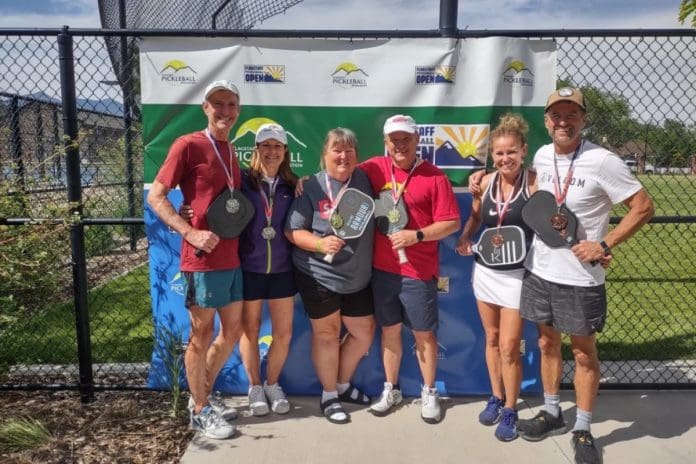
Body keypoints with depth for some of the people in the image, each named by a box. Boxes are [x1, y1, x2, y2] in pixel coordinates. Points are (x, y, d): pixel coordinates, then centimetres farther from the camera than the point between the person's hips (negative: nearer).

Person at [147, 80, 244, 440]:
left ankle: (204, 395, 36)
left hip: (232, 258, 8)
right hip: (203, 261, -8)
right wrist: (191, 233, -21)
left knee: (232, 331, 16)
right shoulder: (188, 145, -9)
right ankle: (199, 411, 24)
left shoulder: (230, 151, 13)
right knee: (201, 336, 6)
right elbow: (155, 196, -10)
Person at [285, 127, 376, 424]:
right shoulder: (311, 187, -9)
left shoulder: (364, 180, 0)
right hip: (318, 276, -4)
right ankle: (329, 395, 29)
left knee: (364, 332, 16)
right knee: (326, 334, 10)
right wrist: (320, 243, -24)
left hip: (357, 277, 5)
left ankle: (343, 384, 39)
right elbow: (292, 231, -10)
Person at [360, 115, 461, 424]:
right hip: (382, 268, 3)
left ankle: (429, 393, 28)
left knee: (423, 332, 10)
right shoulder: (375, 169, 2)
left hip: (419, 270, -3)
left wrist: (417, 235, -18)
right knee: (389, 329, 15)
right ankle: (391, 389, 32)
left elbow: (452, 222, -7)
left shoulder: (434, 176, -7)